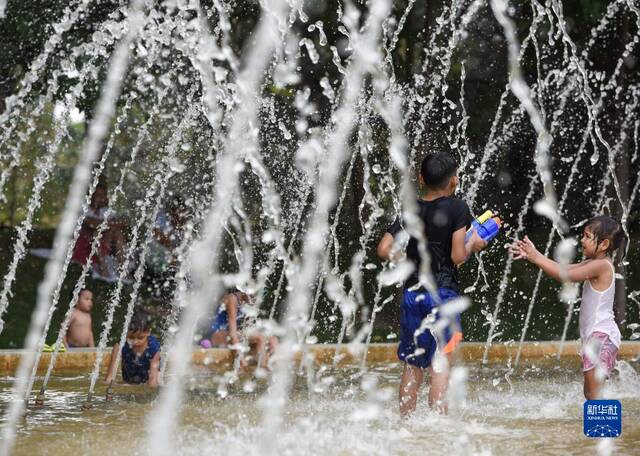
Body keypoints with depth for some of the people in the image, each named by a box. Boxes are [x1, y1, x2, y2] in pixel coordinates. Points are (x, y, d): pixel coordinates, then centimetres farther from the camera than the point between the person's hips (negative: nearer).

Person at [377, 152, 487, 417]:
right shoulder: (457, 208, -6)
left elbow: (384, 250, 2)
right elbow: (458, 256, -13)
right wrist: (472, 245, 7)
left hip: (412, 293, 4)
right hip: (443, 293, -4)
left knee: (412, 365, 14)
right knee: (441, 363, -3)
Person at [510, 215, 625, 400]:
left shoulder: (601, 265, -17)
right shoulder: (595, 264, 13)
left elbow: (565, 275, -21)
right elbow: (562, 269, 12)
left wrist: (535, 257, -15)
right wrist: (532, 255, 4)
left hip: (602, 336, -10)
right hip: (597, 336, 10)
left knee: (593, 395, -9)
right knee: (592, 394, 16)